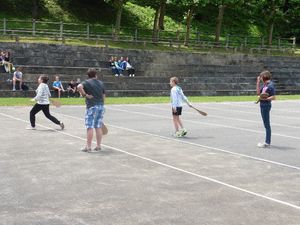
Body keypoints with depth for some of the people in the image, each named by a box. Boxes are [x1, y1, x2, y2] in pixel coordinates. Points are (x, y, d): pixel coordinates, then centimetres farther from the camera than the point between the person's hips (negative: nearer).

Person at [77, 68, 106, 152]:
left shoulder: (87, 82, -4)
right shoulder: (101, 83, 12)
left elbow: (79, 87, -25)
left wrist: (85, 95, -13)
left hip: (92, 107, -5)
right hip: (101, 106, 5)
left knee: (90, 127, -3)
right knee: (98, 127, 10)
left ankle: (88, 147, -1)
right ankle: (98, 146, 12)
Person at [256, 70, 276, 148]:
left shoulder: (270, 85, -16)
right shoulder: (265, 85, 10)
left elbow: (273, 97, -18)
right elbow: (258, 92, 14)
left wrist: (265, 98, -27)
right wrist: (258, 83, 10)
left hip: (266, 105, -10)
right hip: (263, 105, 10)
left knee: (267, 124, -4)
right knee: (266, 124, 15)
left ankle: (267, 143, 2)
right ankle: (267, 141, 24)